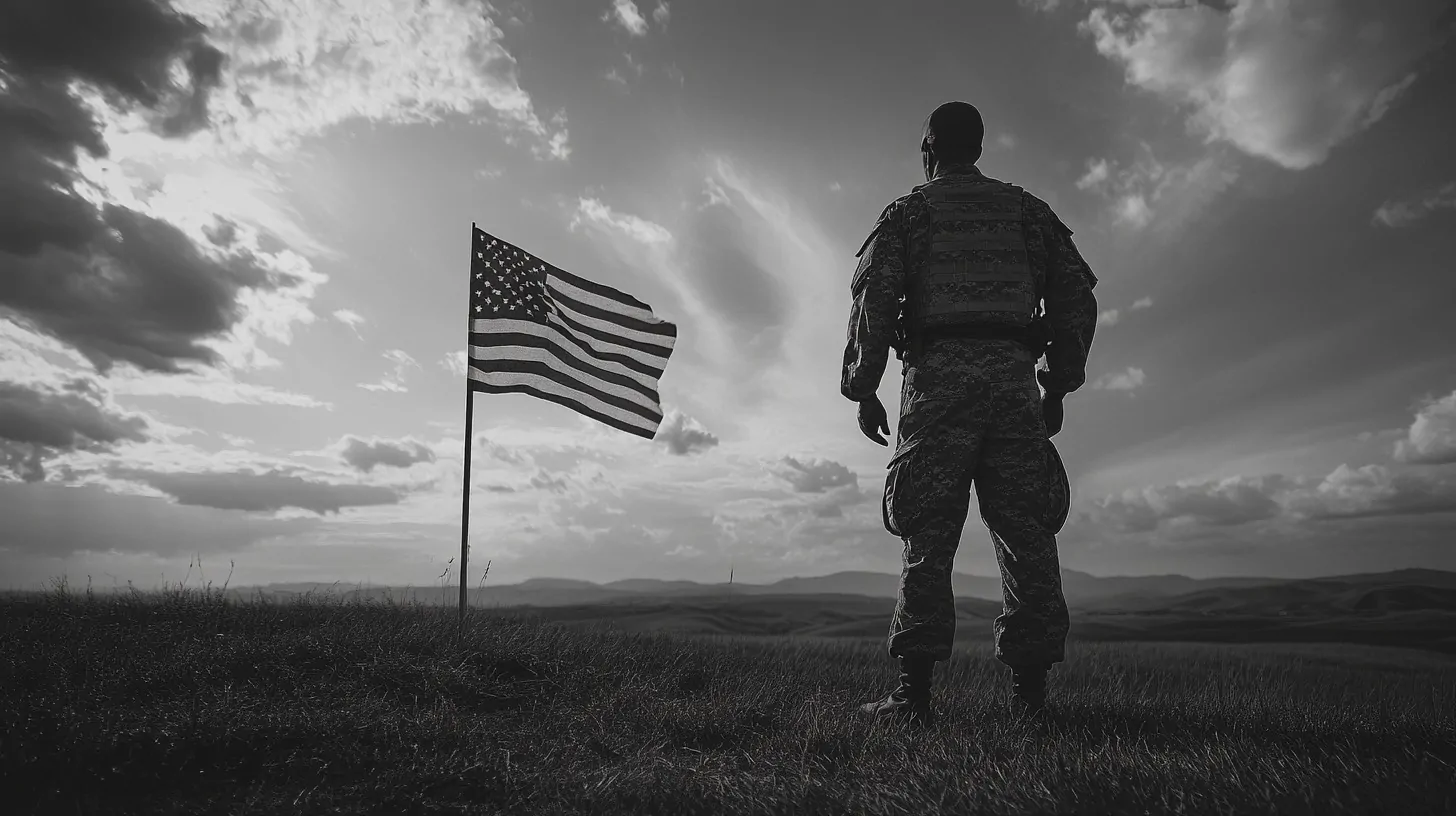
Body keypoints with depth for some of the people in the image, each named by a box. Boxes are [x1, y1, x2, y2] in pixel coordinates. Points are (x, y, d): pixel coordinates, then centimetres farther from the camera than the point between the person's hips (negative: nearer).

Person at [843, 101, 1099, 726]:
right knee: (1025, 532, 3)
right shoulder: (1028, 210, 21)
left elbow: (873, 298, -2)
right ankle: (1030, 690, 3)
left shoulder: (907, 212, 11)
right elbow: (1077, 297, 14)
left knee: (929, 536, -5)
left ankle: (914, 693, -7)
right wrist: (1059, 386, 17)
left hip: (938, 374, -2)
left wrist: (863, 391, 0)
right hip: (1014, 376, 3)